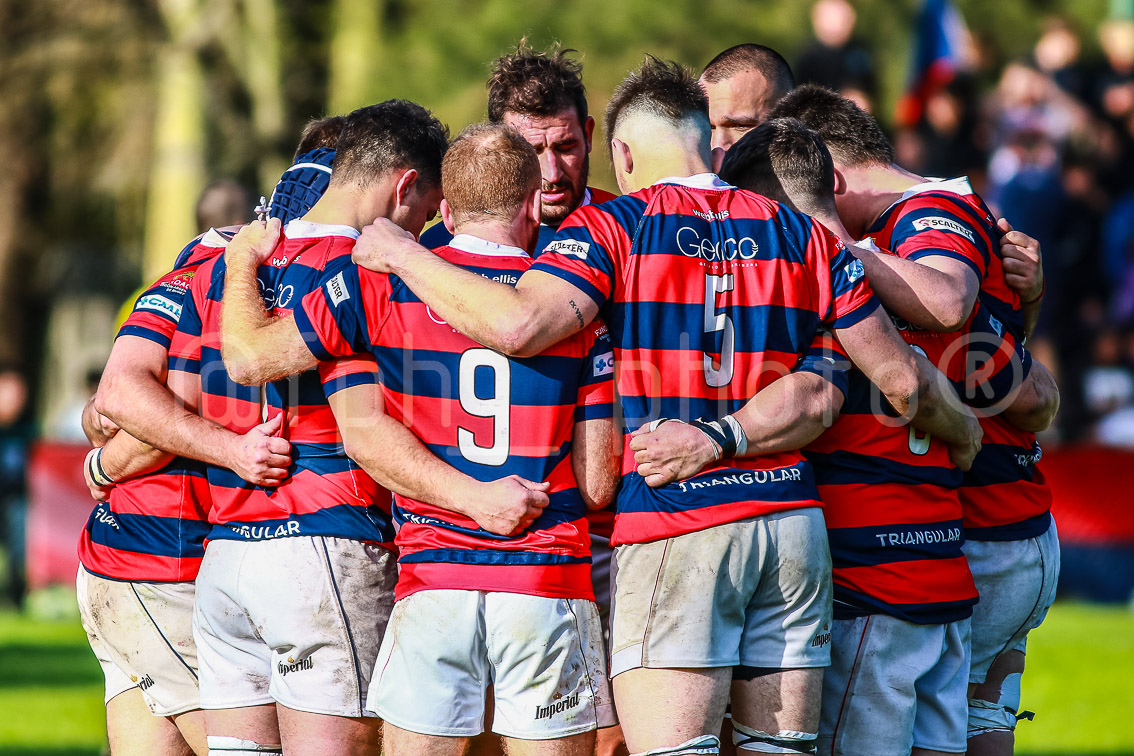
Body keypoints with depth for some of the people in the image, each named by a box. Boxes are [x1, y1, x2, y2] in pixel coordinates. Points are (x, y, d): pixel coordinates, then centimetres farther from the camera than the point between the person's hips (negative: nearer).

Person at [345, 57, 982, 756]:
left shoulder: (615, 226, -1)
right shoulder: (801, 235, 12)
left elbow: (517, 325, -17)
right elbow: (902, 377, 11)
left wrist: (401, 254, -3)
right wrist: (961, 430, 31)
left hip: (674, 524, -5)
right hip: (792, 522, 5)